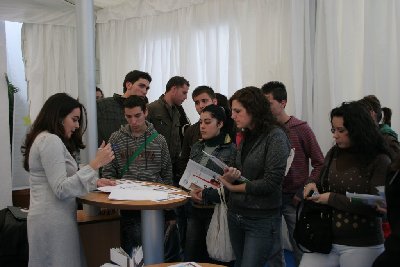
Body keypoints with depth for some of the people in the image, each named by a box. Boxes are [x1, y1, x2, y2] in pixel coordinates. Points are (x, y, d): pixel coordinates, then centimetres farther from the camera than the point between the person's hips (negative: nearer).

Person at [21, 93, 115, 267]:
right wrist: (95, 164, -21)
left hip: (48, 217, 10)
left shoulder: (44, 138, 17)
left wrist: (94, 182, 8)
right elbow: (61, 190, -20)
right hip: (54, 221, -10)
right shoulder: (50, 140, -14)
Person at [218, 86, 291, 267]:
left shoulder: (275, 136, -13)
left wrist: (233, 187, -10)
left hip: (261, 220, -7)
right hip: (235, 214, 7)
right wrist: (229, 176, -11)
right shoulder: (246, 136, 8)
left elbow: (271, 182, -20)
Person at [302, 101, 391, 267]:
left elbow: (376, 206, -16)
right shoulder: (333, 154, 5)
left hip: (362, 247, -4)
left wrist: (332, 199, -16)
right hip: (325, 239, 4)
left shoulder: (380, 161, -9)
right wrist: (315, 186, -4)